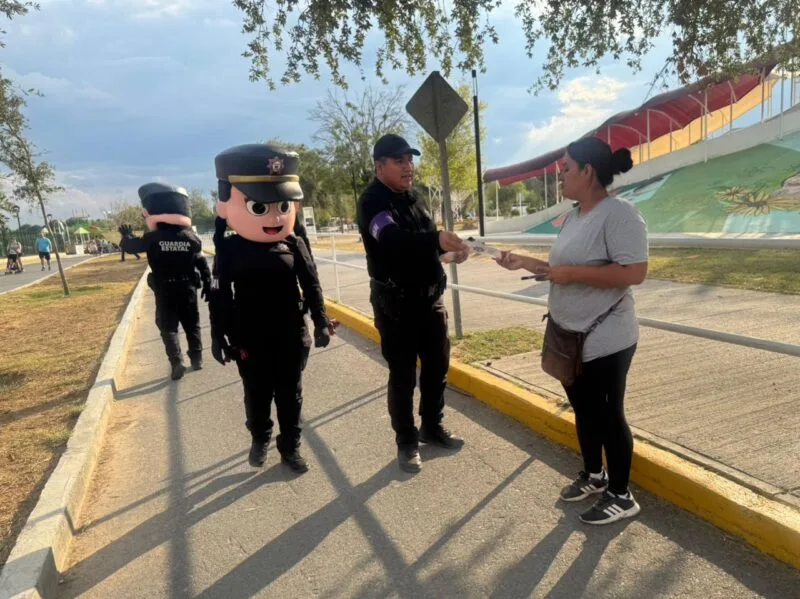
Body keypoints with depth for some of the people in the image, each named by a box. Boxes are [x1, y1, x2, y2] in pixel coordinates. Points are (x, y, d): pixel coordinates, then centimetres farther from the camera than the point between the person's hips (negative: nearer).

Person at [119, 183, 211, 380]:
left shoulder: (152, 238, -10)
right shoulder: (190, 237, -4)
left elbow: (130, 246, 7)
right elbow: (202, 263, 1)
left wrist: (126, 235, 29)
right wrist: (207, 284, 10)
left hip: (165, 291, -2)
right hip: (188, 288, 2)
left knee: (168, 327, 5)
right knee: (192, 325, 15)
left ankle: (176, 362, -4)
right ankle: (196, 357, 20)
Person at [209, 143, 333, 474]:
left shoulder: (295, 245, -7)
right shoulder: (230, 249, -10)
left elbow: (311, 285, 0)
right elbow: (220, 295, -5)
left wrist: (321, 322, 0)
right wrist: (219, 335, -3)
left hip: (291, 337, 1)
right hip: (250, 341, 0)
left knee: (290, 396, 12)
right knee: (257, 396, 17)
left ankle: (290, 446, 29)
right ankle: (259, 439, 40)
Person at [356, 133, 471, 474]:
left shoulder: (412, 196, 11)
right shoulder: (372, 202, -14)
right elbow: (393, 238, -35)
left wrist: (448, 252, -2)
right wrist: (437, 239, -50)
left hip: (430, 298, 7)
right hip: (396, 304, -7)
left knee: (437, 366, 14)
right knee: (402, 375, 2)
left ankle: (432, 427, 33)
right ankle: (406, 442, 19)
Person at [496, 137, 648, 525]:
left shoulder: (618, 214, -18)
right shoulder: (573, 216, 10)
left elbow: (634, 273, -26)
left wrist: (572, 273, -24)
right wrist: (526, 263, 8)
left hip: (605, 342, -9)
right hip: (569, 337, 9)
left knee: (608, 415, 5)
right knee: (583, 411, 20)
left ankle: (621, 496, 24)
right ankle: (593, 476, 40)